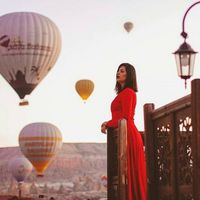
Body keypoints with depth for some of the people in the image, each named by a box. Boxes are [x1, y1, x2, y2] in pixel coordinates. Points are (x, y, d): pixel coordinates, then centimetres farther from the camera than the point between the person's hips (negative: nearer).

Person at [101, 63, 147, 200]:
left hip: (128, 136, -9)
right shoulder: (124, 93, 20)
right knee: (128, 173, 6)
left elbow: (125, 117, -14)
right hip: (127, 135, 9)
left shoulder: (127, 92, -8)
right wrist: (108, 123, 6)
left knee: (129, 172, -9)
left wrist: (108, 124, -3)